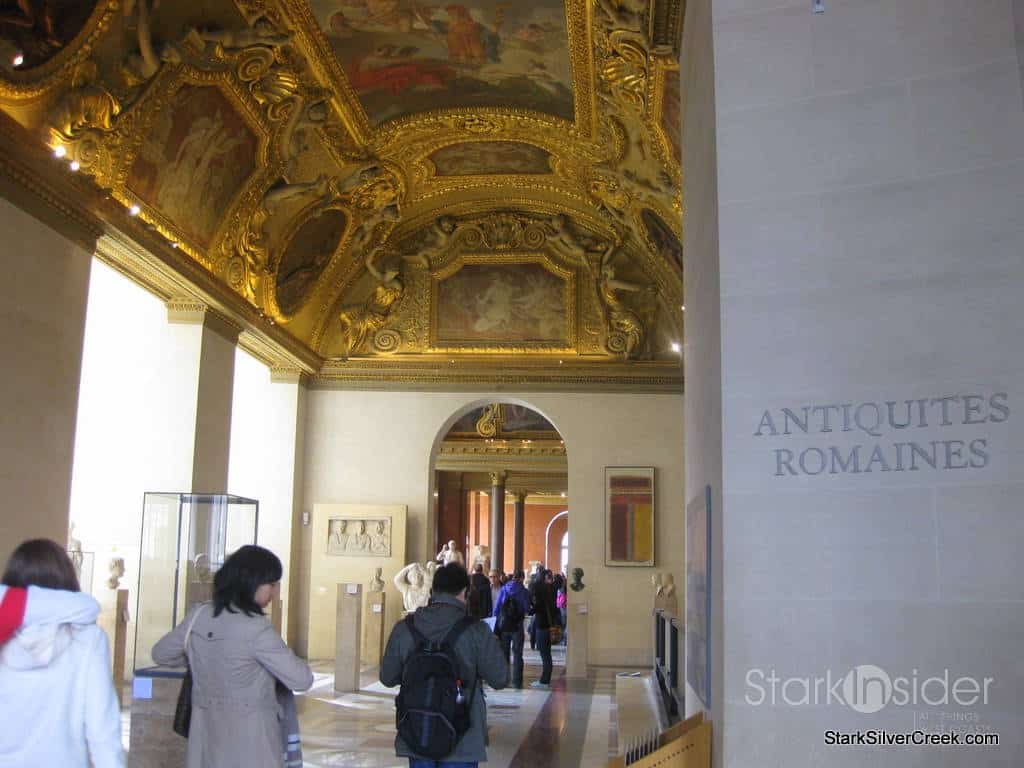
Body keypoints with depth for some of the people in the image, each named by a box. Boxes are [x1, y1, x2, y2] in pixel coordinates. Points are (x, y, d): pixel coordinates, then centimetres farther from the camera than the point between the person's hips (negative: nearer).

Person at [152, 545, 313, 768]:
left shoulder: (198, 616, -1)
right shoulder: (256, 629, -19)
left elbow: (160, 653, 15)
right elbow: (301, 680, -16)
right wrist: (286, 658, 4)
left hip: (206, 738, 6)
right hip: (248, 744, -6)